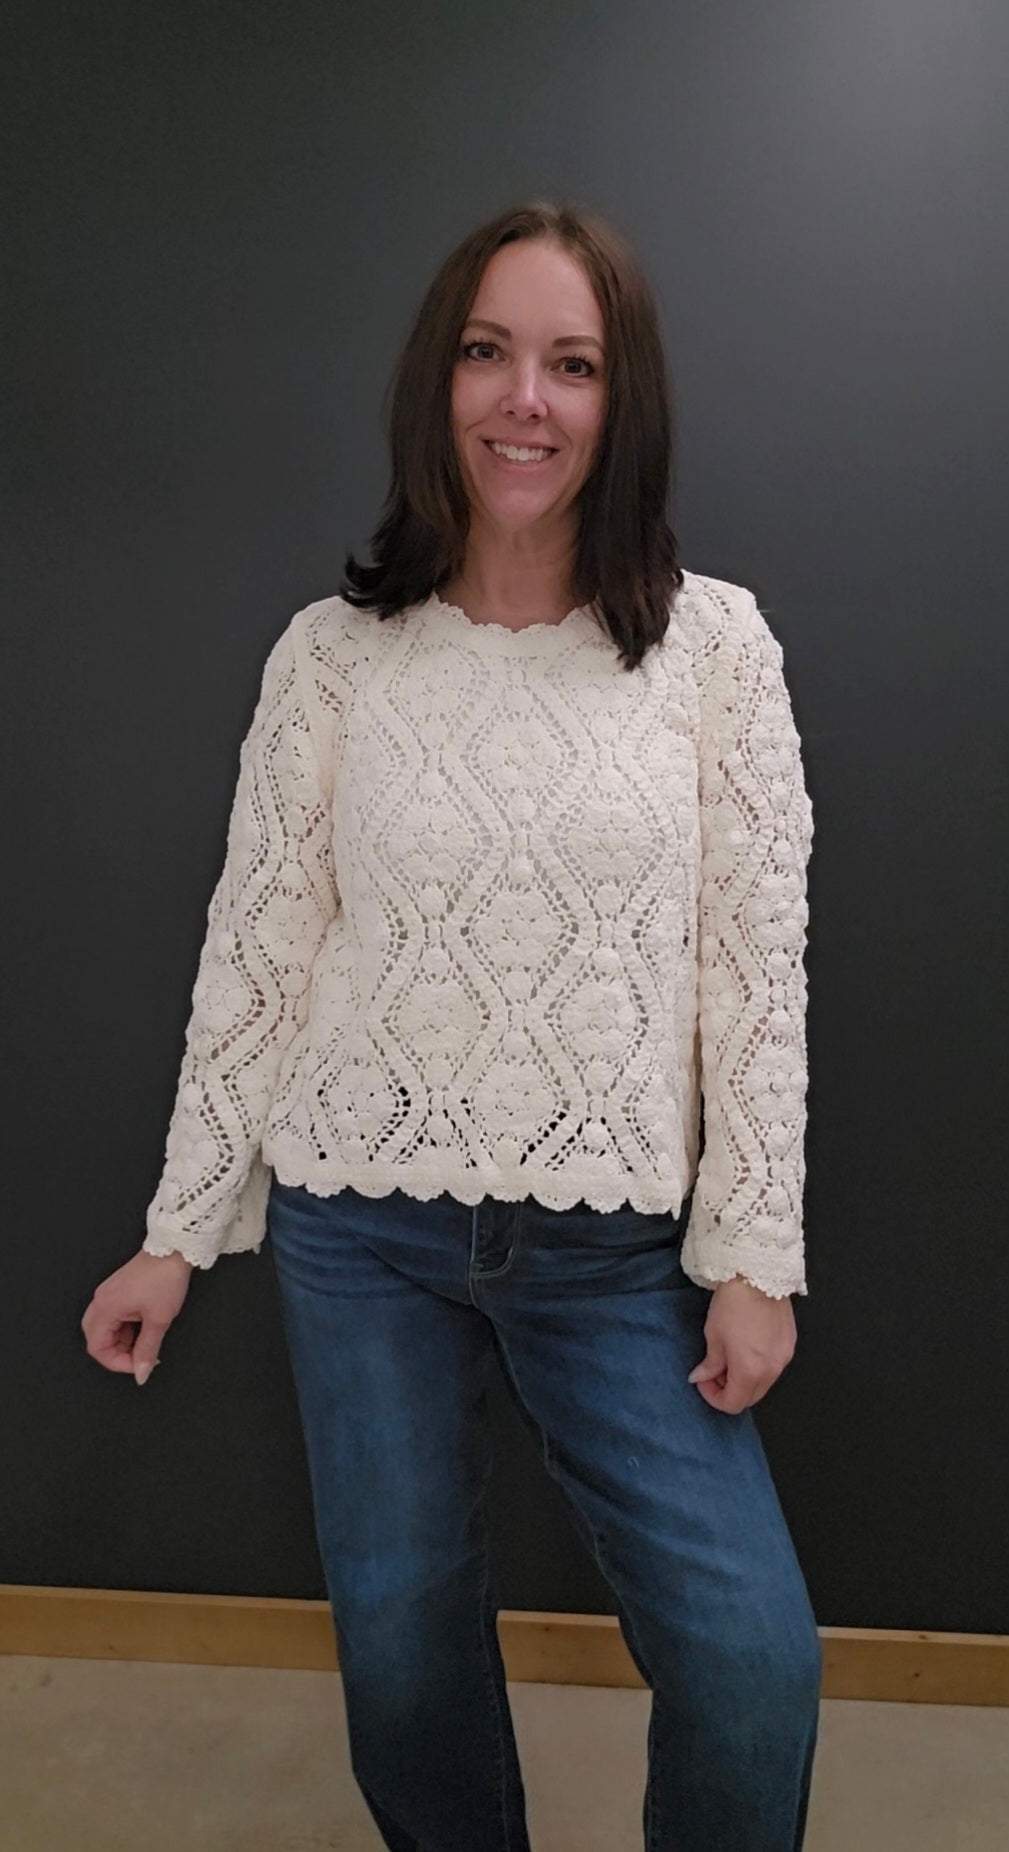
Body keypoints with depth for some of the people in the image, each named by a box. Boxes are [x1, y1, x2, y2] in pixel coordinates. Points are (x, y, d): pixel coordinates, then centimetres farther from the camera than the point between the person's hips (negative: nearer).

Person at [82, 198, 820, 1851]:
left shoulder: (716, 643, -4)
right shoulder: (334, 653, -2)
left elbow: (757, 959, -4)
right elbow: (257, 950, 1)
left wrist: (755, 1252, -6)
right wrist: (179, 1232, 3)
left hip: (615, 1242, 0)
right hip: (361, 1226, 1)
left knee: (754, 1657, -1)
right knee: (399, 1642, 15)